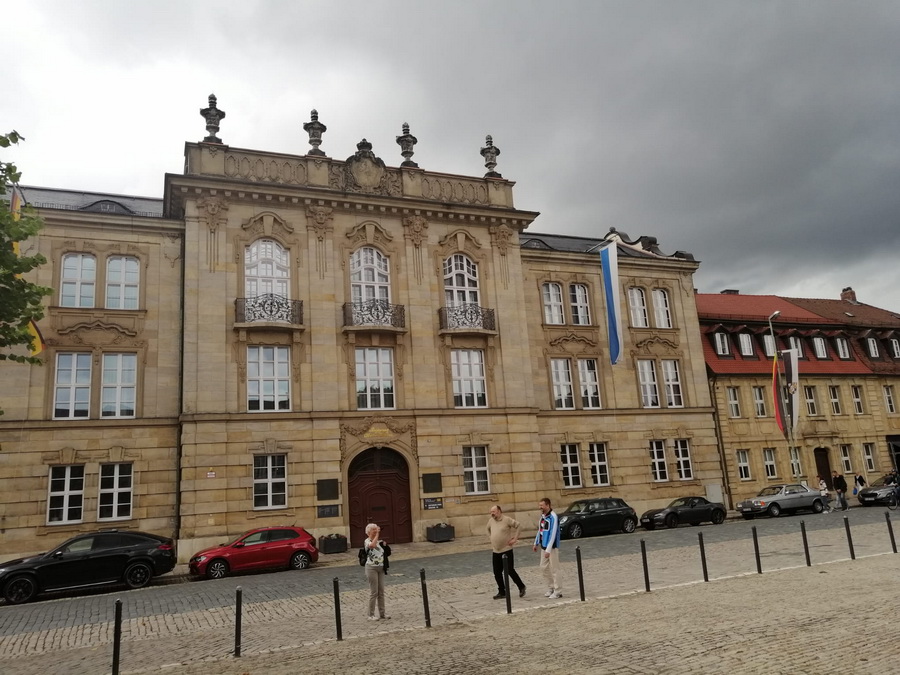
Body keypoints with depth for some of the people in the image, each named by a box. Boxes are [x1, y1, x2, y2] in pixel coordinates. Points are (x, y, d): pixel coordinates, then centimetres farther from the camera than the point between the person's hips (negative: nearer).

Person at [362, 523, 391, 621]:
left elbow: (388, 552, 16)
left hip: (380, 568, 6)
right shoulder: (367, 541, -10)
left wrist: (384, 544, 1)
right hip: (371, 568, -6)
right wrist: (377, 534, -28)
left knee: (381, 591, 10)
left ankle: (382, 613, 19)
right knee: (373, 592, -3)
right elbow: (372, 545, -35)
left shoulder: (379, 541, 9)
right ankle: (371, 615, 7)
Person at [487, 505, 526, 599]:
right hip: (496, 551, 6)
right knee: (497, 573, 6)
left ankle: (521, 587, 17)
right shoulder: (490, 521, 7)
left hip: (506, 550, -6)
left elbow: (518, 526, -10)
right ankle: (502, 592, 18)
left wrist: (515, 539, -10)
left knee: (510, 571, -3)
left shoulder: (507, 519, -12)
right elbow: (488, 530, 27)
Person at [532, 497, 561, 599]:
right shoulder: (542, 516, 9)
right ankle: (552, 588, 27)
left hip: (552, 547, -8)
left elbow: (553, 534, -21)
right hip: (543, 546, 8)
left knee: (554, 569, -1)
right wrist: (536, 543, 21)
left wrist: (548, 549, -24)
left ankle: (558, 591, 9)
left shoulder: (553, 517, -17)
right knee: (544, 567, 13)